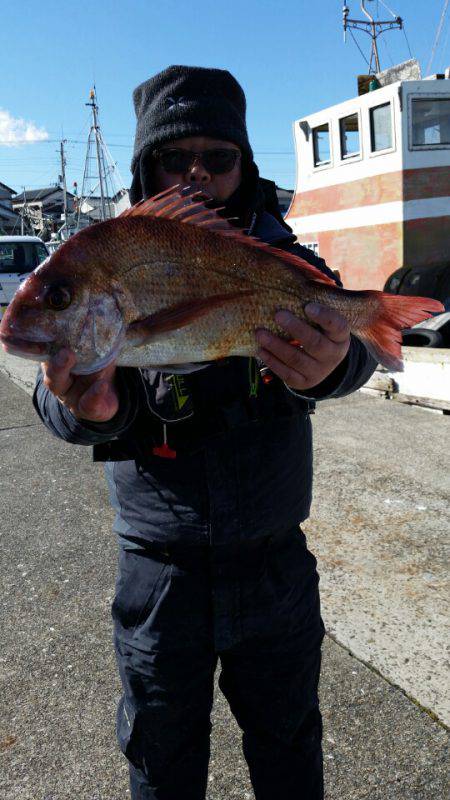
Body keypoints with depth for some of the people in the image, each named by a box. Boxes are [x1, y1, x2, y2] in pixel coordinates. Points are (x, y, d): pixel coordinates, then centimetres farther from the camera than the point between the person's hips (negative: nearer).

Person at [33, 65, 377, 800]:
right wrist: (86, 408, -43)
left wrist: (327, 367, -46)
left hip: (275, 564, 1)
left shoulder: (282, 256, -4)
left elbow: (351, 348, -21)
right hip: (160, 568, 0)